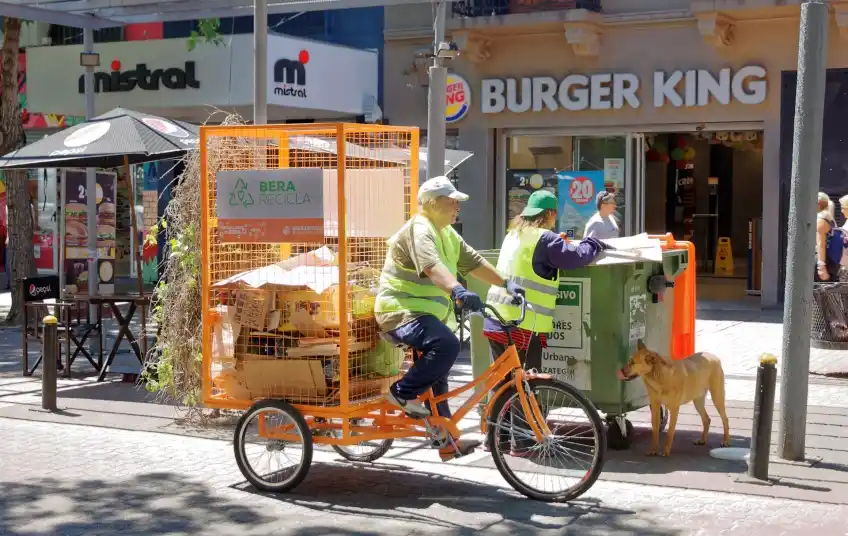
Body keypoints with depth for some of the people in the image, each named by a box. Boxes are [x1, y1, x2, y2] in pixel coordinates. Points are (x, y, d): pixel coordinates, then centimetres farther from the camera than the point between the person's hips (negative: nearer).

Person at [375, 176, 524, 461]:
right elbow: (431, 265, -37)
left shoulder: (448, 234, 14)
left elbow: (474, 262, 16)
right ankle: (403, 392, -17)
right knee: (447, 344, -32)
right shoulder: (419, 229, -18)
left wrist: (506, 284, 8)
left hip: (424, 314, 10)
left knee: (437, 377, 13)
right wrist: (458, 290, -52)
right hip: (401, 312, -10)